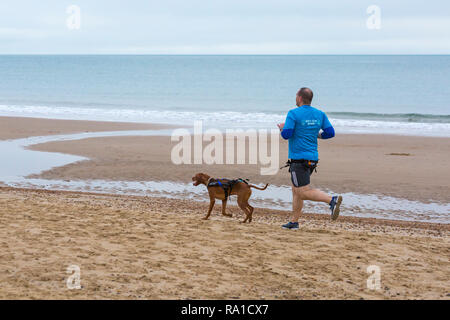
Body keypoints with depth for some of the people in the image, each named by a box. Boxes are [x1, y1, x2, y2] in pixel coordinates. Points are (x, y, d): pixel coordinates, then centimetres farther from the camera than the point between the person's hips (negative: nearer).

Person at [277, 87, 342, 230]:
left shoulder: (293, 114, -10)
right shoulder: (320, 114, 8)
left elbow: (286, 135, -15)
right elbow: (330, 132, 5)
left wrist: (282, 128, 7)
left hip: (299, 158, -8)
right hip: (313, 158, 8)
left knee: (303, 192, -10)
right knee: (296, 190, 18)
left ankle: (332, 200, -29)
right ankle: (294, 221, 20)